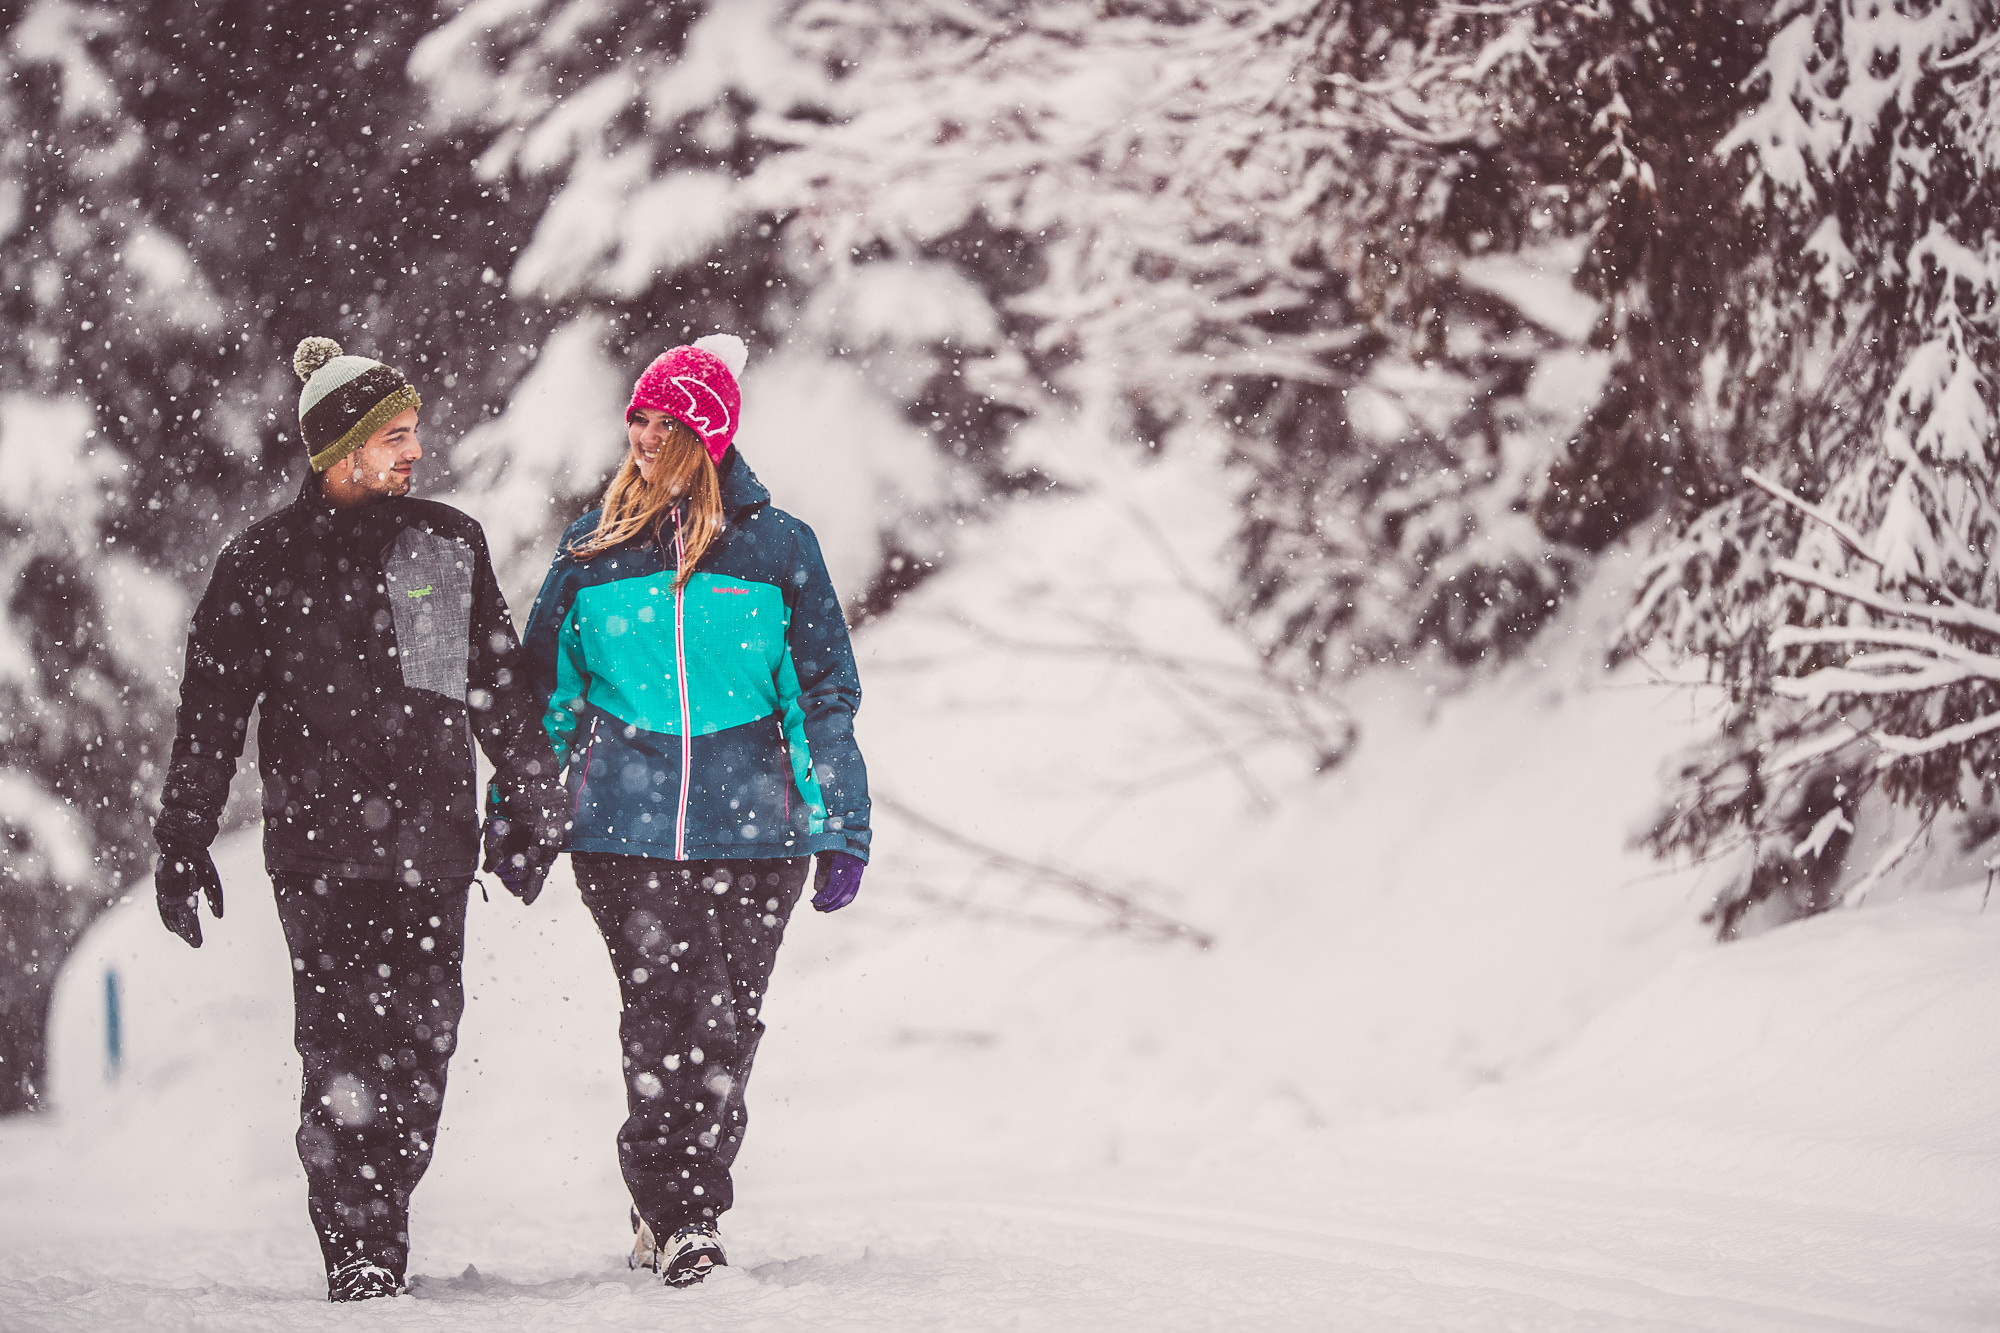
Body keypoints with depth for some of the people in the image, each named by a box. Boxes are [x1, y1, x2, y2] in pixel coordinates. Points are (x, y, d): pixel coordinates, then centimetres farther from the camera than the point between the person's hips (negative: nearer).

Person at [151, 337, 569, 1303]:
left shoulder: (450, 545, 11)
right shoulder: (264, 562, 3)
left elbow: (501, 686, 19)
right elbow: (211, 709, 6)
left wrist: (532, 802, 17)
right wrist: (183, 842, 3)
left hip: (434, 844, 3)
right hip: (321, 841, -3)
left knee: (421, 1040, 0)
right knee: (344, 1042, -10)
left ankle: (384, 1222, 11)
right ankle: (354, 1249, -9)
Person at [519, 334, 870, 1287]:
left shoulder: (776, 546, 5)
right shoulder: (593, 547, 9)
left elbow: (824, 694, 8)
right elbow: (543, 690, 17)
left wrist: (840, 830, 3)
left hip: (751, 828, 0)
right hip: (624, 826, 0)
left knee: (725, 1028, 1)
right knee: (664, 1015, -13)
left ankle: (680, 1213, 15)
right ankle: (676, 1214, -7)